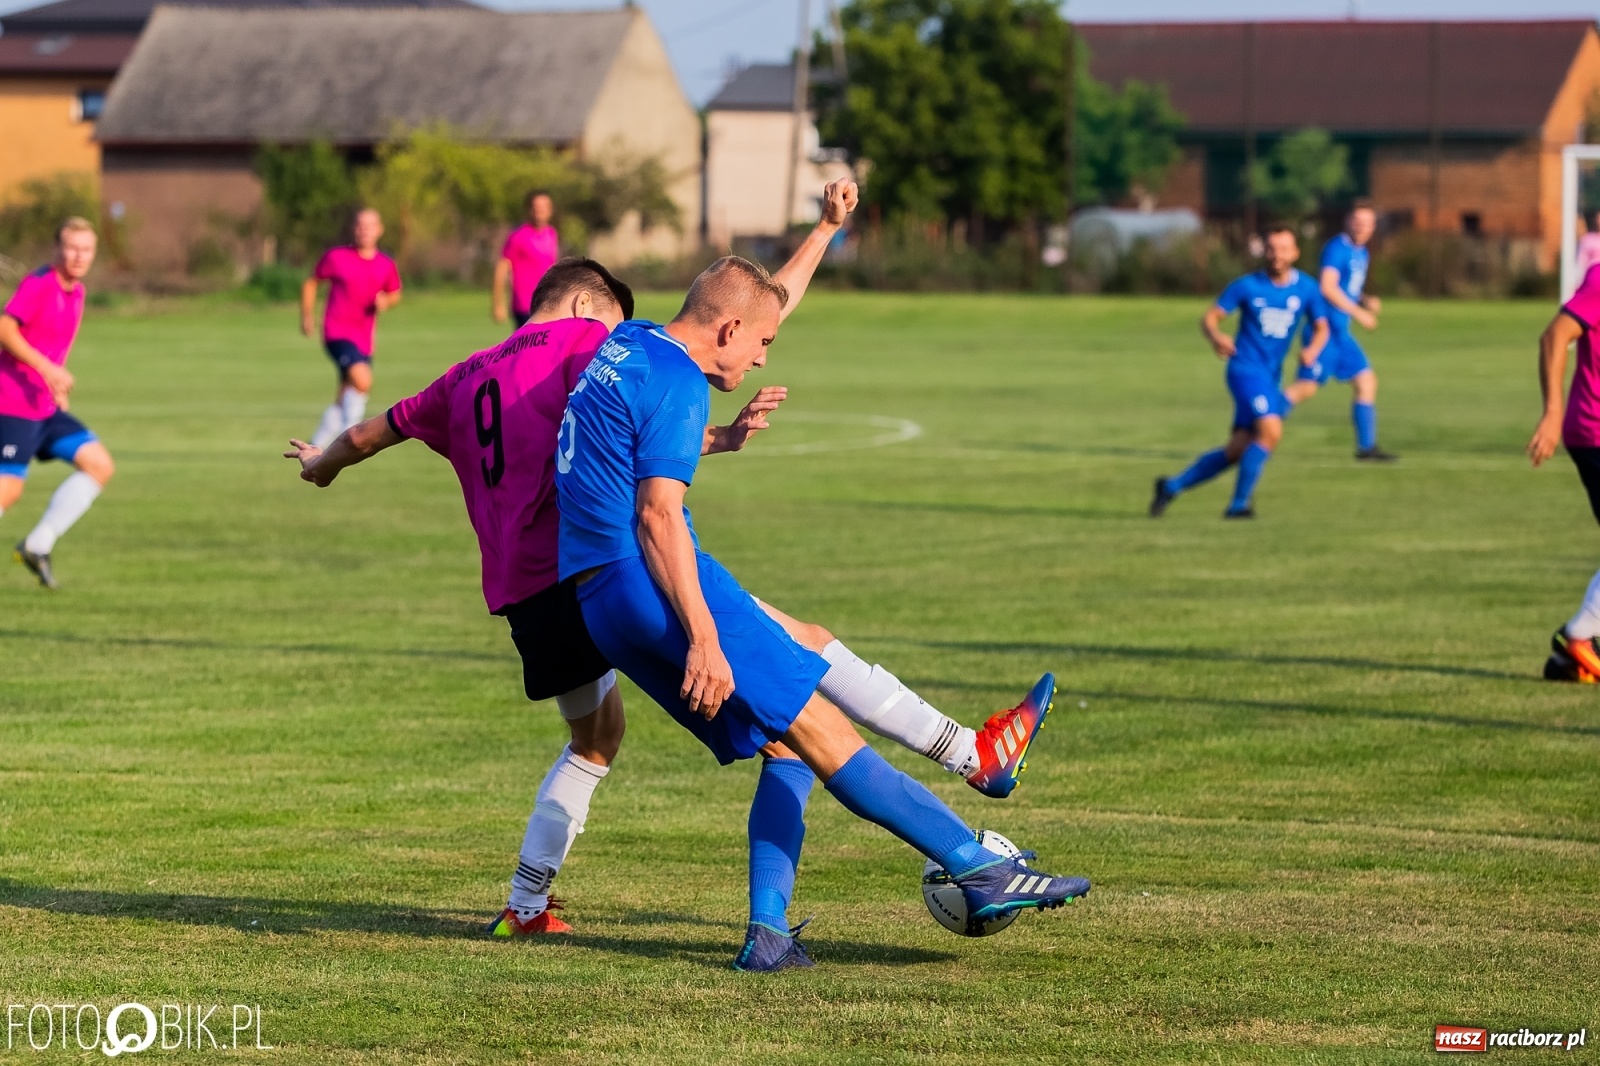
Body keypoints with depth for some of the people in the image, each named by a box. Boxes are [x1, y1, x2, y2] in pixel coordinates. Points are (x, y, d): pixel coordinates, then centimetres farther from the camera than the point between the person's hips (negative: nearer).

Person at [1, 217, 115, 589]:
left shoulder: (76, 292, 13)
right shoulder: (38, 285, -13)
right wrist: (46, 369, -30)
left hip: (46, 408, 9)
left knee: (100, 465, 1)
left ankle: (38, 544, 4)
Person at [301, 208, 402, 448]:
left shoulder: (386, 266, 4)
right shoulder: (336, 257, -5)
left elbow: (394, 294, 20)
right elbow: (312, 283, 9)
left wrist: (386, 302, -3)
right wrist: (307, 316, 0)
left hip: (364, 339, 5)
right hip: (337, 333, -5)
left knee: (344, 399, 12)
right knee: (362, 380, -27)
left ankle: (317, 446, 28)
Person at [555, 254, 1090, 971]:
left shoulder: (623, 345, 18)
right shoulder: (678, 384, -10)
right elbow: (657, 515, -20)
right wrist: (704, 638, -25)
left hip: (596, 607, 10)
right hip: (654, 586, -10)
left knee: (784, 745, 9)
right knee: (819, 728, -12)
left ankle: (768, 933, -5)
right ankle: (980, 870, -15)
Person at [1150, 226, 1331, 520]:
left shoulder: (1306, 289, 2)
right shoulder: (1247, 286, -6)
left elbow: (1322, 328, 10)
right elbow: (1209, 317, -4)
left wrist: (1313, 348, -13)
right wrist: (1216, 337, -28)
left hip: (1271, 377, 5)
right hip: (1246, 368, -5)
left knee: (1236, 451, 4)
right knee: (1271, 429, -25)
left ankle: (1172, 487, 19)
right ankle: (1239, 503, -13)